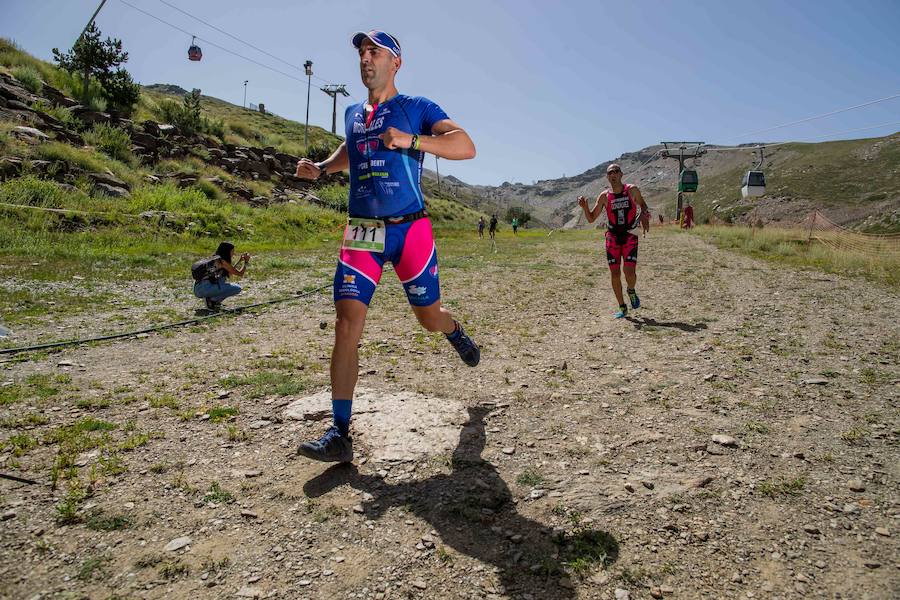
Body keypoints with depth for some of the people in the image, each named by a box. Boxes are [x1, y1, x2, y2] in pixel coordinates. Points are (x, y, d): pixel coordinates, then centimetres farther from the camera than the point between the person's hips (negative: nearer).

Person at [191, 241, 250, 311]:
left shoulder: (214, 259, 22)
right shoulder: (222, 261, -4)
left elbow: (231, 273, 33)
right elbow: (240, 274, 0)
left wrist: (240, 260, 34)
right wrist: (246, 262, 14)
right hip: (205, 288, -9)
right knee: (237, 289, -6)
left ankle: (211, 298, 11)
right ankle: (211, 300, -7)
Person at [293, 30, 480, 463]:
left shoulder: (416, 108, 2)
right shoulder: (353, 114, 18)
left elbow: (466, 146, -12)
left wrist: (410, 140, -27)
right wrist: (320, 168, 17)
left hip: (410, 230, -3)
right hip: (361, 232, 3)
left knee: (429, 318, 8)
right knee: (347, 325, -11)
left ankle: (457, 333, 48)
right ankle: (340, 434, -8)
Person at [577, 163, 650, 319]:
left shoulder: (632, 190, -1)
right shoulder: (604, 196, -1)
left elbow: (642, 205, 17)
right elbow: (591, 219, 2)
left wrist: (645, 216, -4)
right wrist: (584, 207, -17)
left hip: (630, 236, -1)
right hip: (612, 237, 1)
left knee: (630, 272, -15)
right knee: (614, 274, 0)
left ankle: (631, 292, 21)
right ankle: (622, 307, 16)